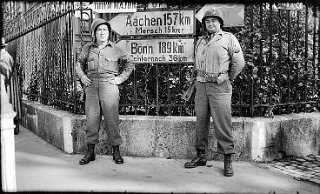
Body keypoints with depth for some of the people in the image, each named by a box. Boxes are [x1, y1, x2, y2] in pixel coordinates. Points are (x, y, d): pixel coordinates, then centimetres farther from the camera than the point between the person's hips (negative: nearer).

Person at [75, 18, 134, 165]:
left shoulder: (115, 49, 4)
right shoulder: (88, 48, 10)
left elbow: (129, 63, 14)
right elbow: (79, 64, 25)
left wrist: (121, 78, 4)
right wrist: (82, 77, 8)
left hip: (109, 86, -2)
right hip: (91, 87, 2)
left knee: (111, 119, 0)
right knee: (91, 119, 4)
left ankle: (116, 151, 12)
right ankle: (90, 152, 15)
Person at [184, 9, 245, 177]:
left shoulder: (229, 38, 1)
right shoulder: (200, 41, 17)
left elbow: (239, 63, 1)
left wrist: (227, 79, 8)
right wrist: (202, 78, 15)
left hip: (219, 86, -5)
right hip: (201, 85, 5)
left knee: (222, 123, -6)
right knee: (201, 121, 8)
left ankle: (227, 161, 3)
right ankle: (200, 156, 18)